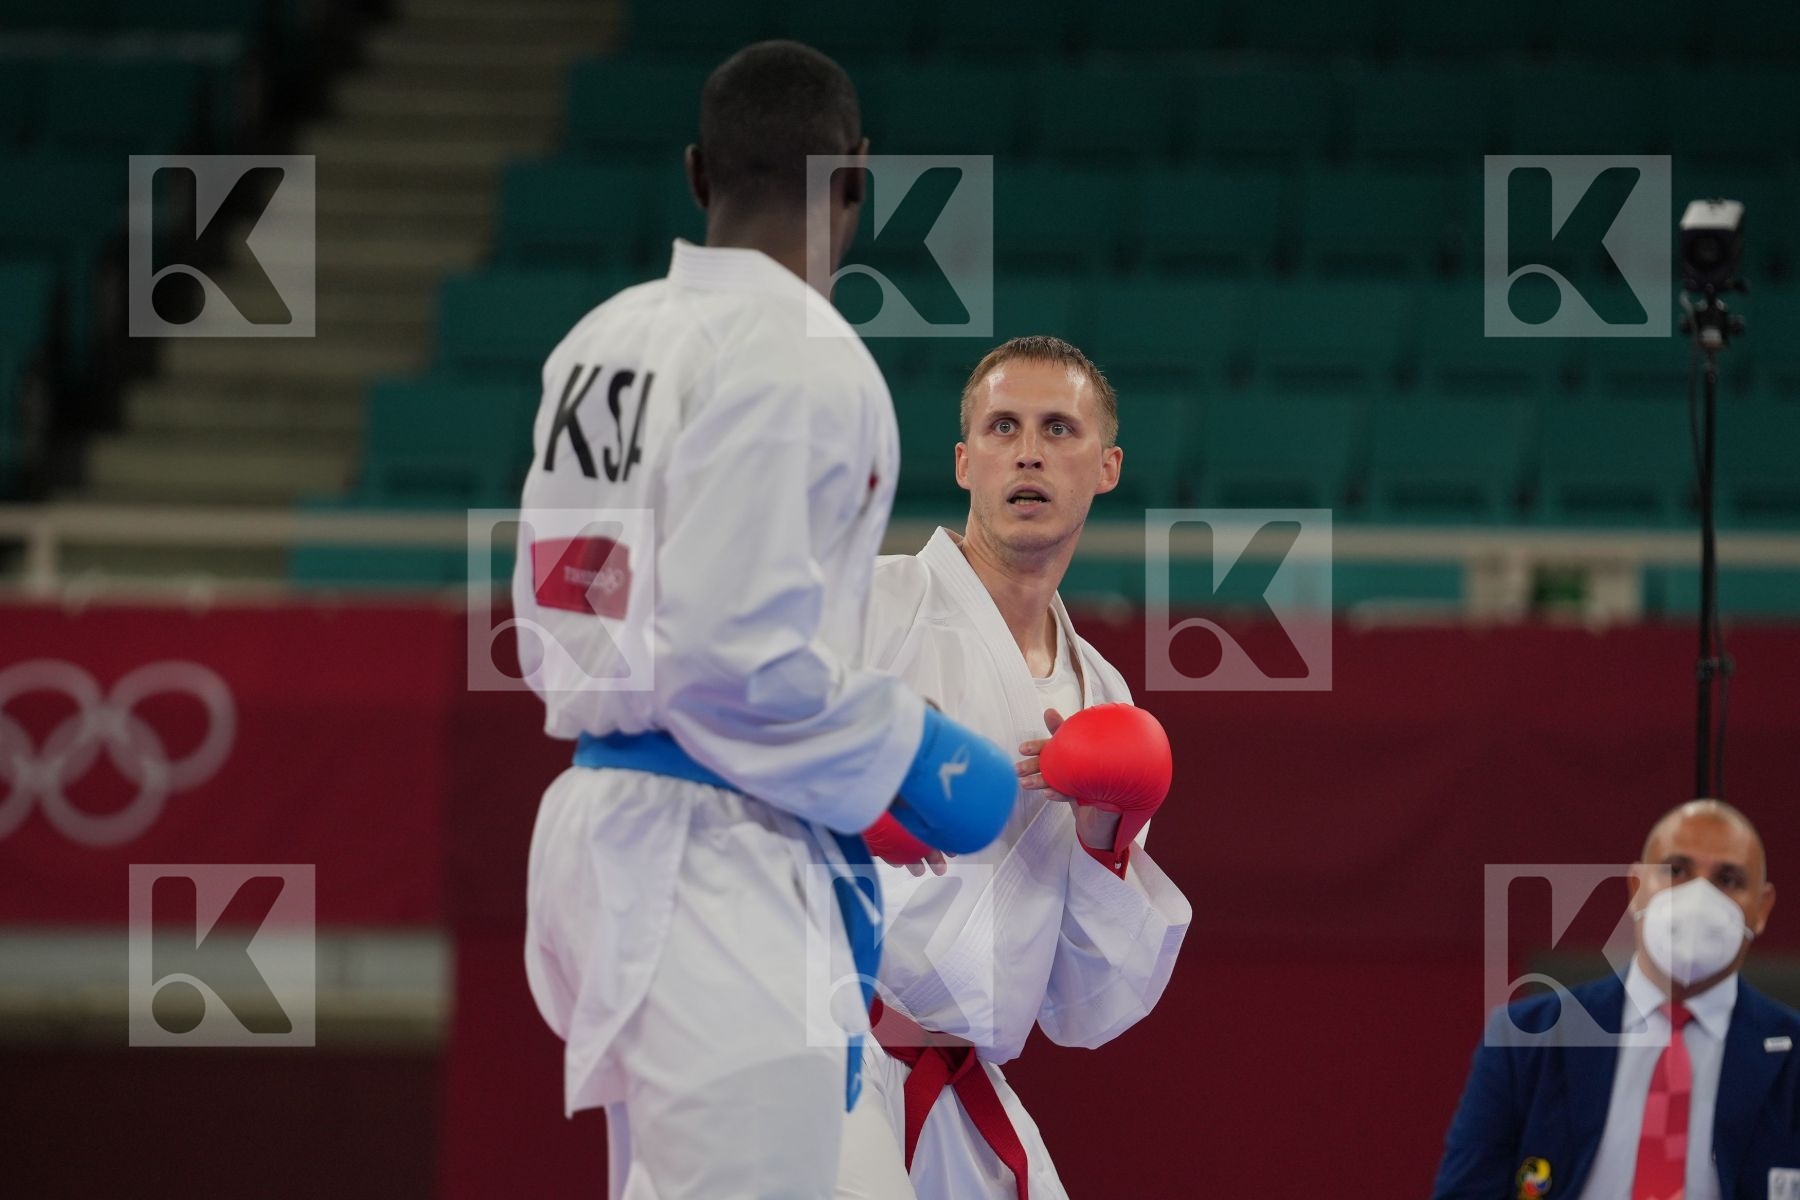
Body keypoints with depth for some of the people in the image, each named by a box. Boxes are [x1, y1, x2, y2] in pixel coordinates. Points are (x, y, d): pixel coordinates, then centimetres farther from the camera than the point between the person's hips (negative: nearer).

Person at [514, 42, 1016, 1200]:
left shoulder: (600, 340, 13)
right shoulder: (799, 353, -14)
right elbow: (729, 648, -21)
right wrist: (902, 755, -7)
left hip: (595, 807, 9)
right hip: (710, 846, -9)